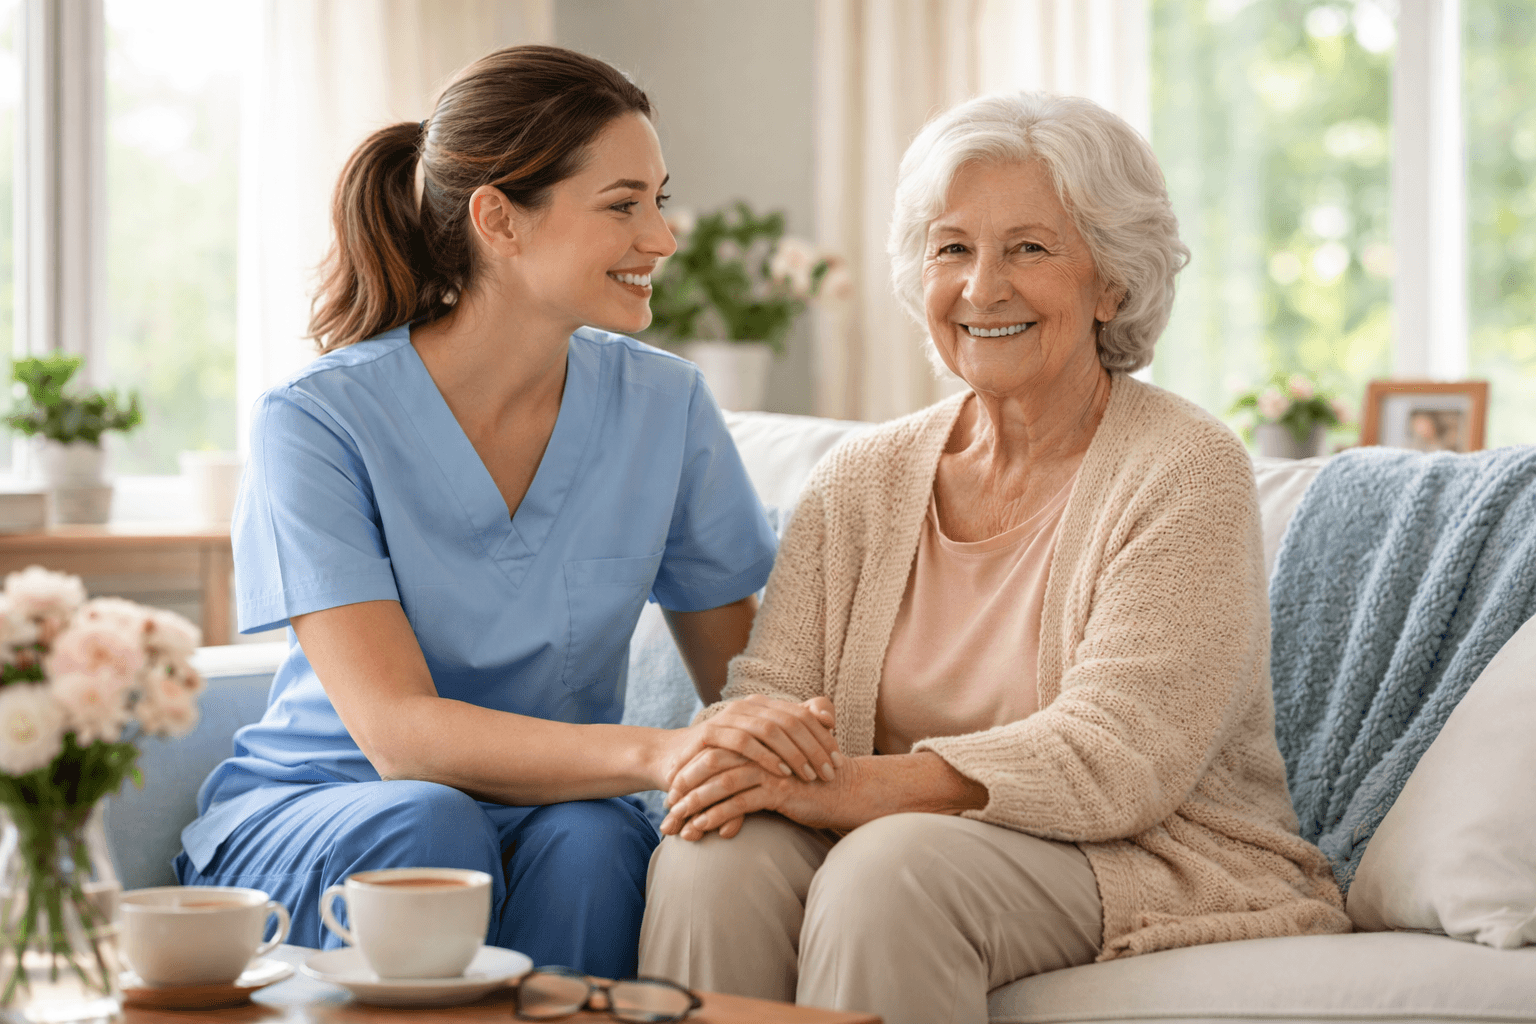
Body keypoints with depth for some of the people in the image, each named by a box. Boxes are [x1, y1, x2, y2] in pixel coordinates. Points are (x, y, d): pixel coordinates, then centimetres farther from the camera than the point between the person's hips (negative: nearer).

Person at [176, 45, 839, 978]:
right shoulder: (318, 422, -14)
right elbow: (396, 732, -25)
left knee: (595, 841, -30)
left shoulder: (666, 407, -2)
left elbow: (743, 677, 4)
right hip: (305, 821, -2)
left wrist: (780, 751, -21)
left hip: (553, 813, 3)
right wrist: (655, 753, -40)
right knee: (429, 826, -34)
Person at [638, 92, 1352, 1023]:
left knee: (892, 867, -33)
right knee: (719, 856, -26)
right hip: (929, 845, 4)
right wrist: (746, 751, -22)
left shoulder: (1185, 473, -8)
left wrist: (855, 788, -27)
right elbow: (773, 688, 4)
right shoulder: (863, 478, 10)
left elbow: (1113, 760, -18)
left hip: (1154, 866, -4)